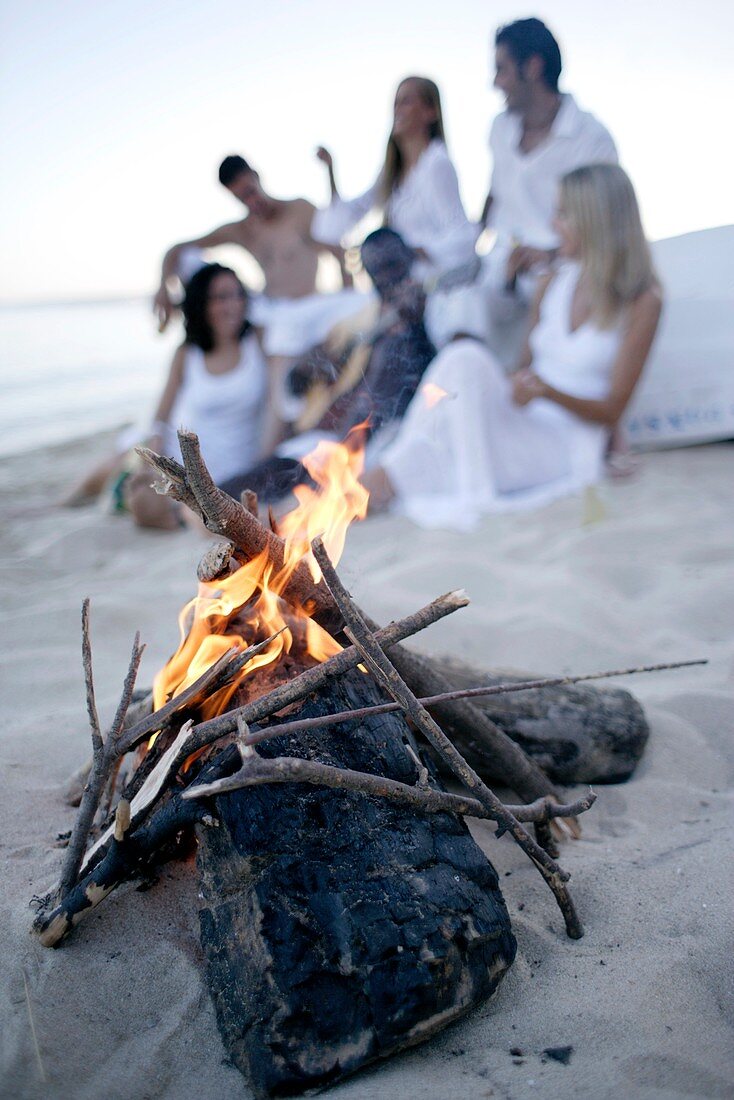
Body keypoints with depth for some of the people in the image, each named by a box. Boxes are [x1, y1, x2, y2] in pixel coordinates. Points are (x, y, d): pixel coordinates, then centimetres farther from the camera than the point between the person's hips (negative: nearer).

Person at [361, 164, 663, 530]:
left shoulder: (642, 301, -3)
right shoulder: (552, 285, 13)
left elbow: (611, 411, -5)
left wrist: (547, 392, -22)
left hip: (566, 445, -5)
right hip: (520, 423, 5)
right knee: (463, 356, -27)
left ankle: (389, 480, -22)